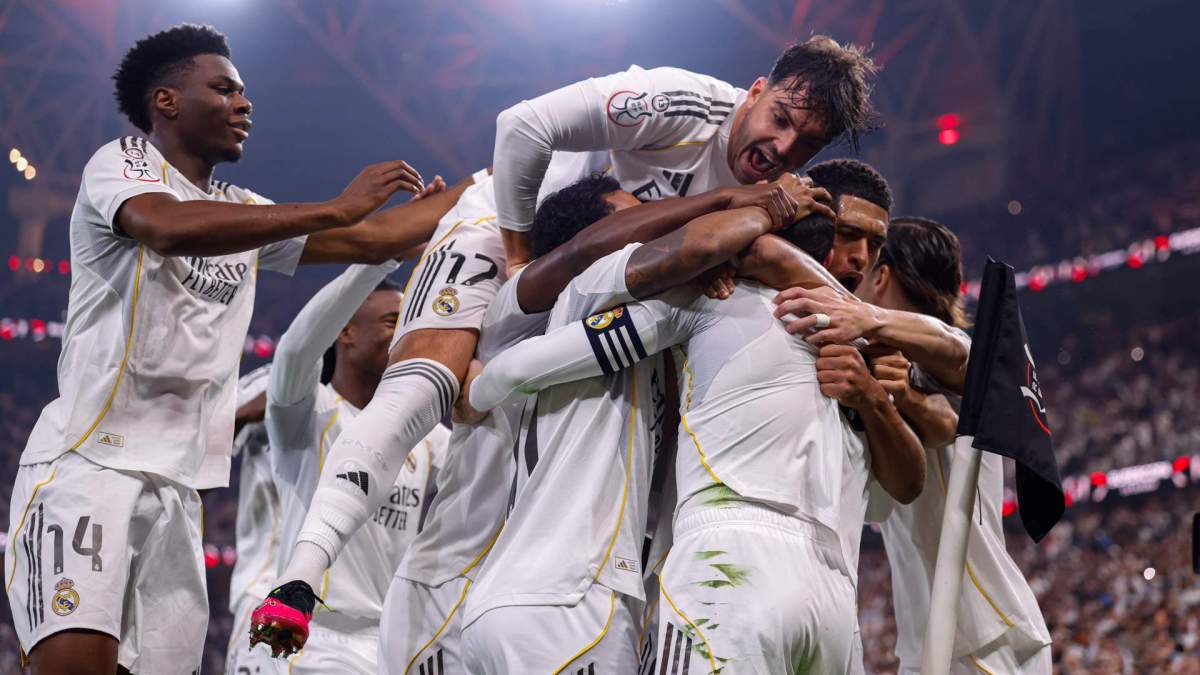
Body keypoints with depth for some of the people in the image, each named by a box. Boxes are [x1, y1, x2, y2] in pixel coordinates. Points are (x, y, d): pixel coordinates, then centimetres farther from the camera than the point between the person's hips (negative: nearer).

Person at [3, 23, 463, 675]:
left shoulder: (242, 212, 22)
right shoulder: (122, 164, 0)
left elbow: (375, 237, 23)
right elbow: (168, 227, -23)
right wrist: (335, 208, -23)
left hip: (178, 484, 7)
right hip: (88, 458, -7)